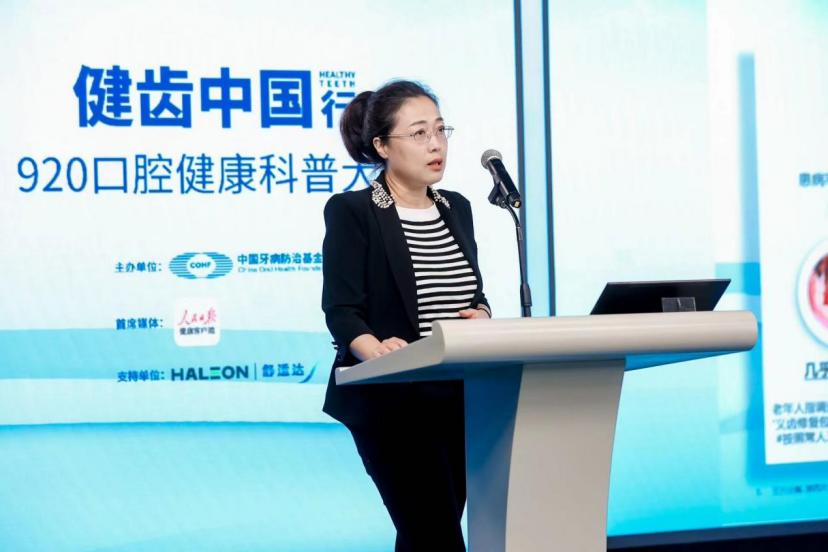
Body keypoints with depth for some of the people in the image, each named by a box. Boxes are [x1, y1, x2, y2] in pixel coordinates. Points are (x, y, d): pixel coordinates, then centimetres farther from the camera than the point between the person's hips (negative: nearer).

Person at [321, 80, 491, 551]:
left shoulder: (457, 208, 12)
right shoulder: (351, 211, -7)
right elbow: (342, 309, -14)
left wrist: (481, 315, -7)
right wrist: (375, 350, -34)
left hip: (459, 399, 6)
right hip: (391, 401, -6)